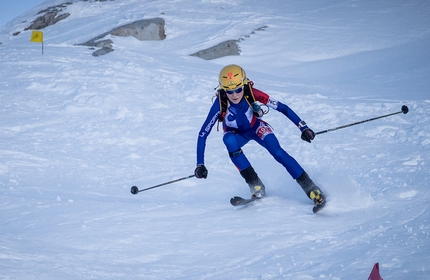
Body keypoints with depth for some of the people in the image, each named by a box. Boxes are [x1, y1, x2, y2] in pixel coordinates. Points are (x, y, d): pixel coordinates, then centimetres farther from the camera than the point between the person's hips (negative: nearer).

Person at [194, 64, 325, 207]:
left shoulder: (252, 94, -32)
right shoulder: (220, 104, -33)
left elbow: (282, 108, -26)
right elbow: (203, 133, -29)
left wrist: (303, 127, -32)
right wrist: (200, 164, -33)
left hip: (256, 128, 0)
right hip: (236, 134, 0)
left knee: (278, 152, -25)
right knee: (229, 140, -35)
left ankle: (310, 188, -18)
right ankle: (256, 186, -25)